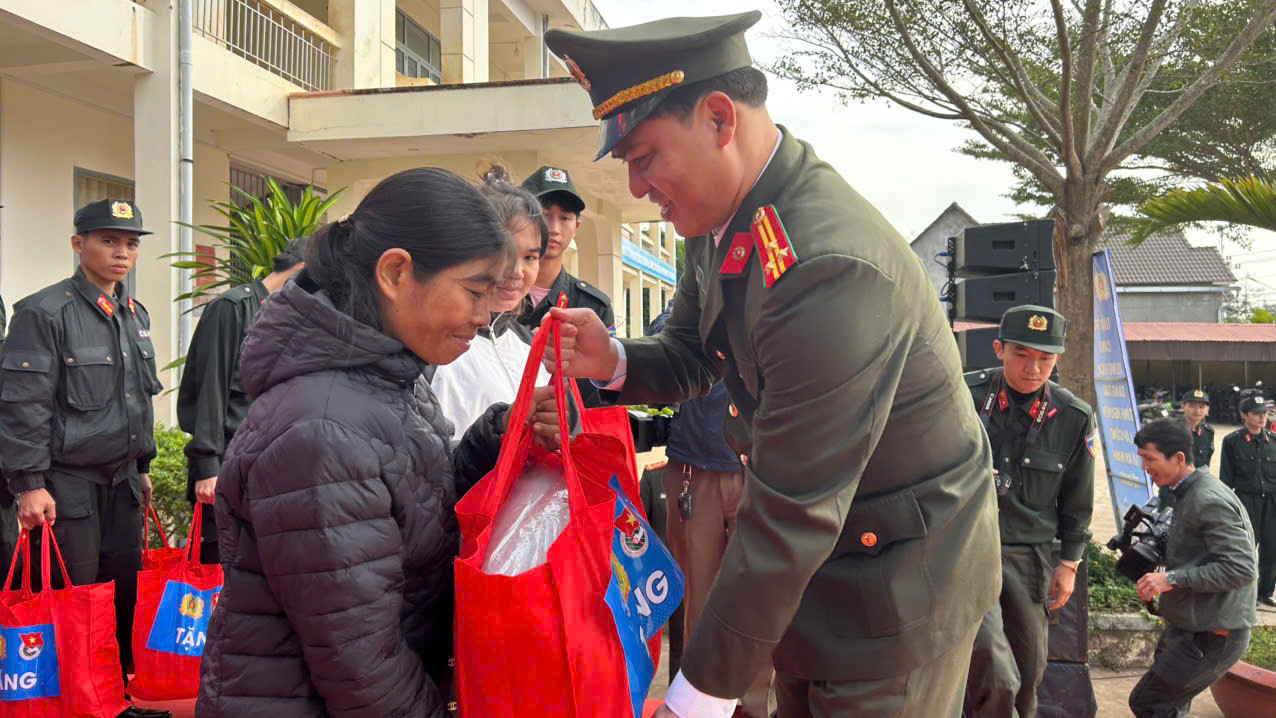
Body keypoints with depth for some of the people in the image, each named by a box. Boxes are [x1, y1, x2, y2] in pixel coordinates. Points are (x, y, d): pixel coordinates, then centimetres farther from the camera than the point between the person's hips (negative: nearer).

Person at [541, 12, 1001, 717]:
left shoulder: (828, 265, -32)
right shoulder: (724, 216, -3)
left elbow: (787, 518, -29)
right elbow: (690, 358, 11)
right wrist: (613, 361, -12)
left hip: (899, 584, -8)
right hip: (816, 561, 8)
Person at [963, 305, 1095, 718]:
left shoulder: (1074, 418, 0)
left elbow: (1077, 501, 10)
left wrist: (1069, 563, 10)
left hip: (1030, 554, 3)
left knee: (1029, 669, 14)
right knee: (995, 674, -17)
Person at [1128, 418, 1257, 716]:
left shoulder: (1209, 501, -22)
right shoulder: (1189, 493, 10)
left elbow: (1241, 569, -27)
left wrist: (1173, 578, -27)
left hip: (1211, 636, -10)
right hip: (1189, 627, 10)